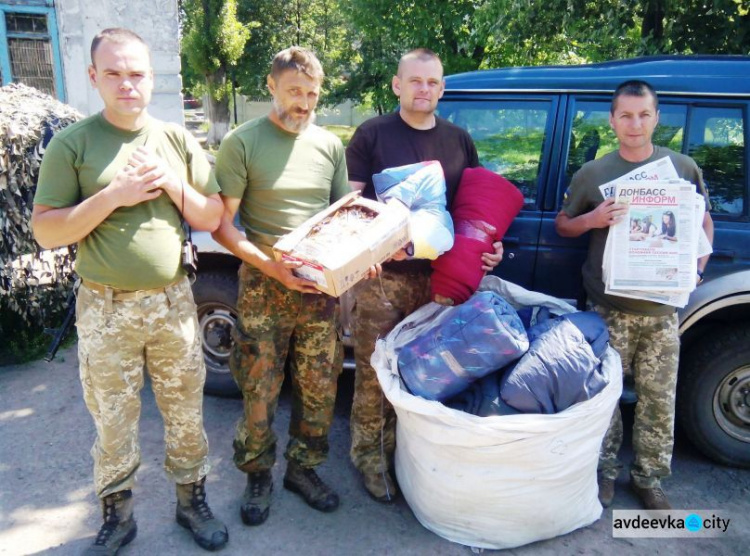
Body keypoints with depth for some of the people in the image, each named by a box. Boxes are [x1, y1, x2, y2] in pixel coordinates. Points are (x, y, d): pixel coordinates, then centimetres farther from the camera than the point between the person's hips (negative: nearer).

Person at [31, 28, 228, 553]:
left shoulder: (177, 140, 5)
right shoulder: (72, 144, -3)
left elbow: (213, 218, 5)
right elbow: (45, 232, -7)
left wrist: (174, 184, -12)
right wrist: (112, 196, -18)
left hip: (174, 301, 2)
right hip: (106, 308, -2)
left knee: (186, 413, 13)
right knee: (114, 423, 11)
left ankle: (192, 501, 33)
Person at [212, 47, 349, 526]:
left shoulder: (330, 145, 8)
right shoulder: (243, 143, -5)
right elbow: (222, 225, -8)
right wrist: (271, 265, -21)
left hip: (321, 287, 4)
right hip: (264, 287, -4)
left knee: (319, 388, 12)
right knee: (261, 391, 5)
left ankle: (303, 467, 32)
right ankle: (258, 476, 27)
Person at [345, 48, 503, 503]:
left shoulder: (459, 140, 13)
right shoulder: (372, 135, 1)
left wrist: (491, 243, 1)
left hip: (438, 274, 4)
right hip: (381, 274, -3)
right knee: (374, 370, 2)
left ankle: (403, 449, 31)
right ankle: (369, 454, 20)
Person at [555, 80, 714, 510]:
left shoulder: (684, 168, 5)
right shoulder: (592, 174, 2)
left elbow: (704, 222, 15)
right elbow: (563, 225, 9)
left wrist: (697, 268, -2)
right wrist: (592, 220, -12)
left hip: (662, 309, 1)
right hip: (609, 308, -1)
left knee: (659, 399, 7)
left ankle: (650, 478, 25)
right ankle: (606, 470, 24)